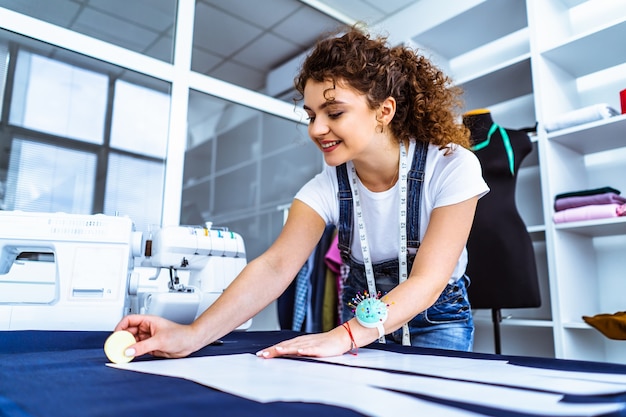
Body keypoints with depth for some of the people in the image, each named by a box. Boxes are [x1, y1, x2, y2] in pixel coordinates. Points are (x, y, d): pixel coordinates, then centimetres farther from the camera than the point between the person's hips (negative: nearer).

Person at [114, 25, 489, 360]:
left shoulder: (452, 167, -24)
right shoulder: (328, 187, -16)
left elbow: (427, 282, -31)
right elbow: (275, 266, -28)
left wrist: (344, 336, -45)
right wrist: (193, 335, -42)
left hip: (435, 319, -1)